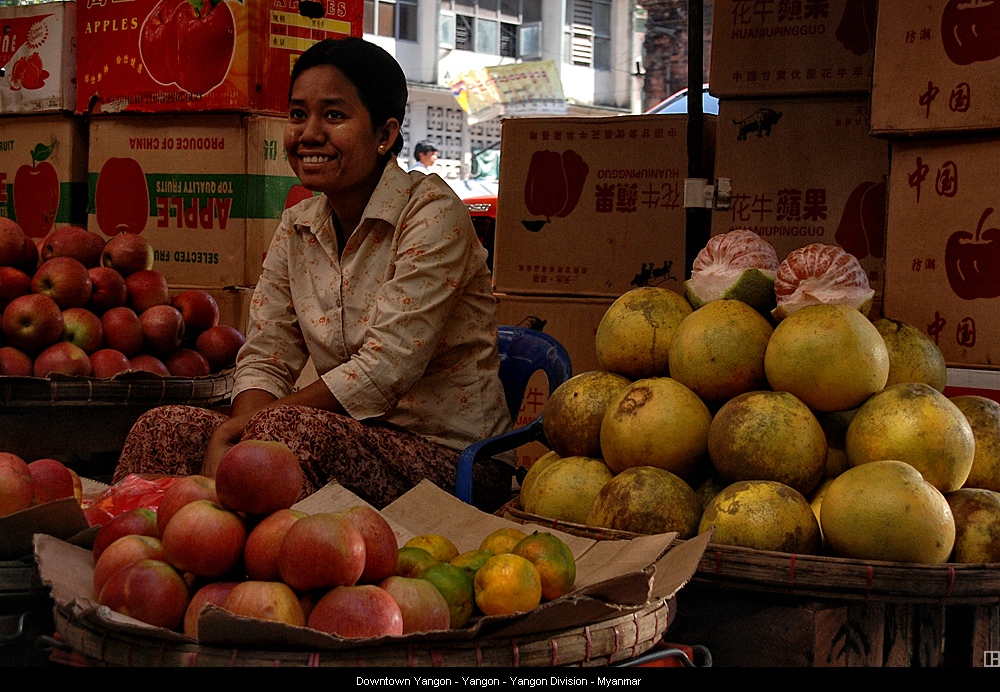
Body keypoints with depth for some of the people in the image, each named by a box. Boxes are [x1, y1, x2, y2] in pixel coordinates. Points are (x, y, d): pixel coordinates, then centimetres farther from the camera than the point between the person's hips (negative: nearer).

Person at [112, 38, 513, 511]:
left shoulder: (433, 214, -12)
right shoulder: (296, 228, 9)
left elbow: (386, 367, -19)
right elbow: (265, 360, 6)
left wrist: (249, 424, -18)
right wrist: (227, 434, -17)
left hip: (446, 456, -6)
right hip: (357, 442, 6)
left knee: (281, 431, -32)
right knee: (161, 430, -13)